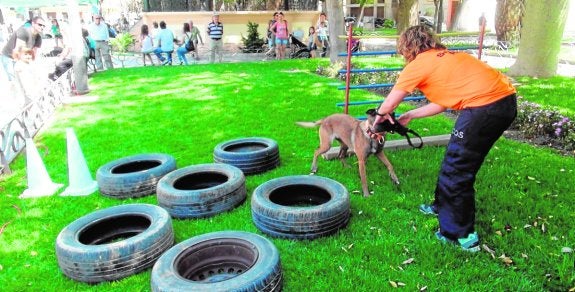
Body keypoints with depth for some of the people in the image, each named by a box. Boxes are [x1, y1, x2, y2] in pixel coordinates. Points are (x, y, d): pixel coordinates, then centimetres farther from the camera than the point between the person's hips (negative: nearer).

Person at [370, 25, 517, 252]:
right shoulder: (444, 56, 22)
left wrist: (380, 116, 27)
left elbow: (388, 105, 6)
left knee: (456, 170, 4)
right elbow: (443, 102, 26)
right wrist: (410, 116, 31)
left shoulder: (419, 64, -1)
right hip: (507, 100, 9)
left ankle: (462, 235, 14)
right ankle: (443, 206, 42)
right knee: (460, 161, 23)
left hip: (485, 107, -9)